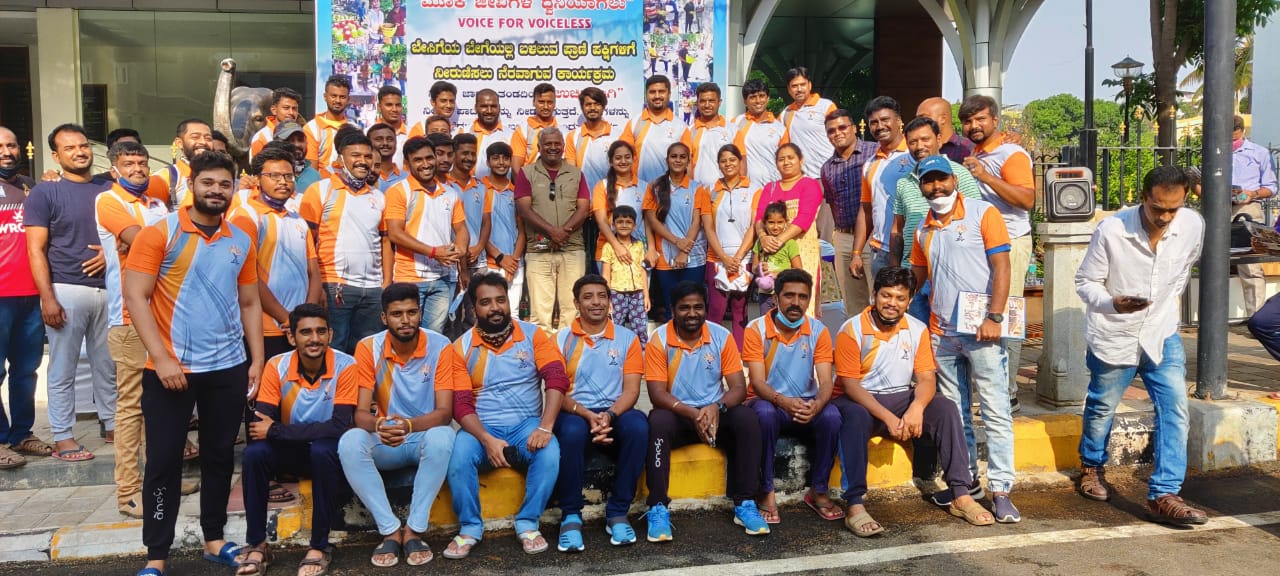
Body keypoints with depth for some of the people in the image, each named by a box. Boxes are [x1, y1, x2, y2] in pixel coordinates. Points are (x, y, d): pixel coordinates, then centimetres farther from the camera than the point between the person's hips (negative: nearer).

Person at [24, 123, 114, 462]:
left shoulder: (109, 189, 11)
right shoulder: (45, 193, 0)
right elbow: (36, 250, -5)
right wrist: (47, 298, -13)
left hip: (108, 289, 4)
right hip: (66, 291, -4)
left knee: (107, 365, 11)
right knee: (63, 370, 1)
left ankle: (112, 425, 22)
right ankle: (62, 437, 8)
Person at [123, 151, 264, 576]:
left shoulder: (241, 242, 8)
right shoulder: (159, 233, -6)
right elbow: (135, 297, -11)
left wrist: (257, 359, 4)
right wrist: (161, 359, -17)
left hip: (228, 368, 4)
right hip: (171, 368, -4)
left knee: (220, 456, 12)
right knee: (164, 460, 2)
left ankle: (214, 539, 27)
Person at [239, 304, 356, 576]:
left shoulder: (345, 367, -18)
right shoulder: (276, 366, -11)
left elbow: (339, 427, -27)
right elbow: (259, 425, -17)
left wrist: (275, 430, -27)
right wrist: (313, 431, -31)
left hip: (329, 453, -2)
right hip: (291, 452, 3)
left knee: (323, 449, -35)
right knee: (254, 452, -27)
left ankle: (319, 546, -19)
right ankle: (256, 545, -11)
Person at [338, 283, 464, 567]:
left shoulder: (441, 347, -13)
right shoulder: (368, 348, -8)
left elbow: (445, 412, -18)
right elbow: (361, 412, -12)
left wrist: (410, 425, -39)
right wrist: (378, 425, -38)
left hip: (425, 437, -2)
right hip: (385, 443, 2)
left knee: (441, 437, -37)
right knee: (350, 442, -30)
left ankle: (414, 530, -21)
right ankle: (390, 530, -19)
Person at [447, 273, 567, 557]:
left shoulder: (533, 335, 1)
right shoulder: (462, 346, 1)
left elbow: (557, 379, -10)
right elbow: (461, 404, -5)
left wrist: (545, 427, -25)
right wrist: (487, 440, -22)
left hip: (527, 423, 0)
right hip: (481, 427, 0)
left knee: (550, 452, -30)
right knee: (459, 454, -30)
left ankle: (527, 524, -11)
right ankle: (470, 528, -9)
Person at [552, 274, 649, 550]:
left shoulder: (628, 338, 9)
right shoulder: (561, 340, 6)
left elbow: (631, 390, 0)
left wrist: (609, 415, -21)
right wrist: (588, 415, -20)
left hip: (615, 414, 1)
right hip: (576, 414, -1)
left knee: (637, 425, -33)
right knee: (572, 431, -37)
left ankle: (617, 512, -18)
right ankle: (571, 515, -18)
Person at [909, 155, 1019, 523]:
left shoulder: (982, 213, -3)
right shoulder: (923, 229, 13)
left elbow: (1001, 267, -10)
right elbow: (916, 278, 22)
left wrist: (994, 318, -18)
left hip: (980, 330, -6)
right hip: (941, 333, 6)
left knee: (996, 411, -4)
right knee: (954, 413, 12)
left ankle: (1000, 490, 1)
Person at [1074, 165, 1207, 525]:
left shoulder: (1193, 225, -11)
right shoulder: (1111, 231, -22)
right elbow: (1085, 282, -13)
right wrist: (1112, 303, -32)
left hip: (1162, 335, 3)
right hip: (1114, 337, -2)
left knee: (1174, 408, -10)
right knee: (1101, 408, 15)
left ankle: (1163, 495, -5)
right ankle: (1092, 467, 41)